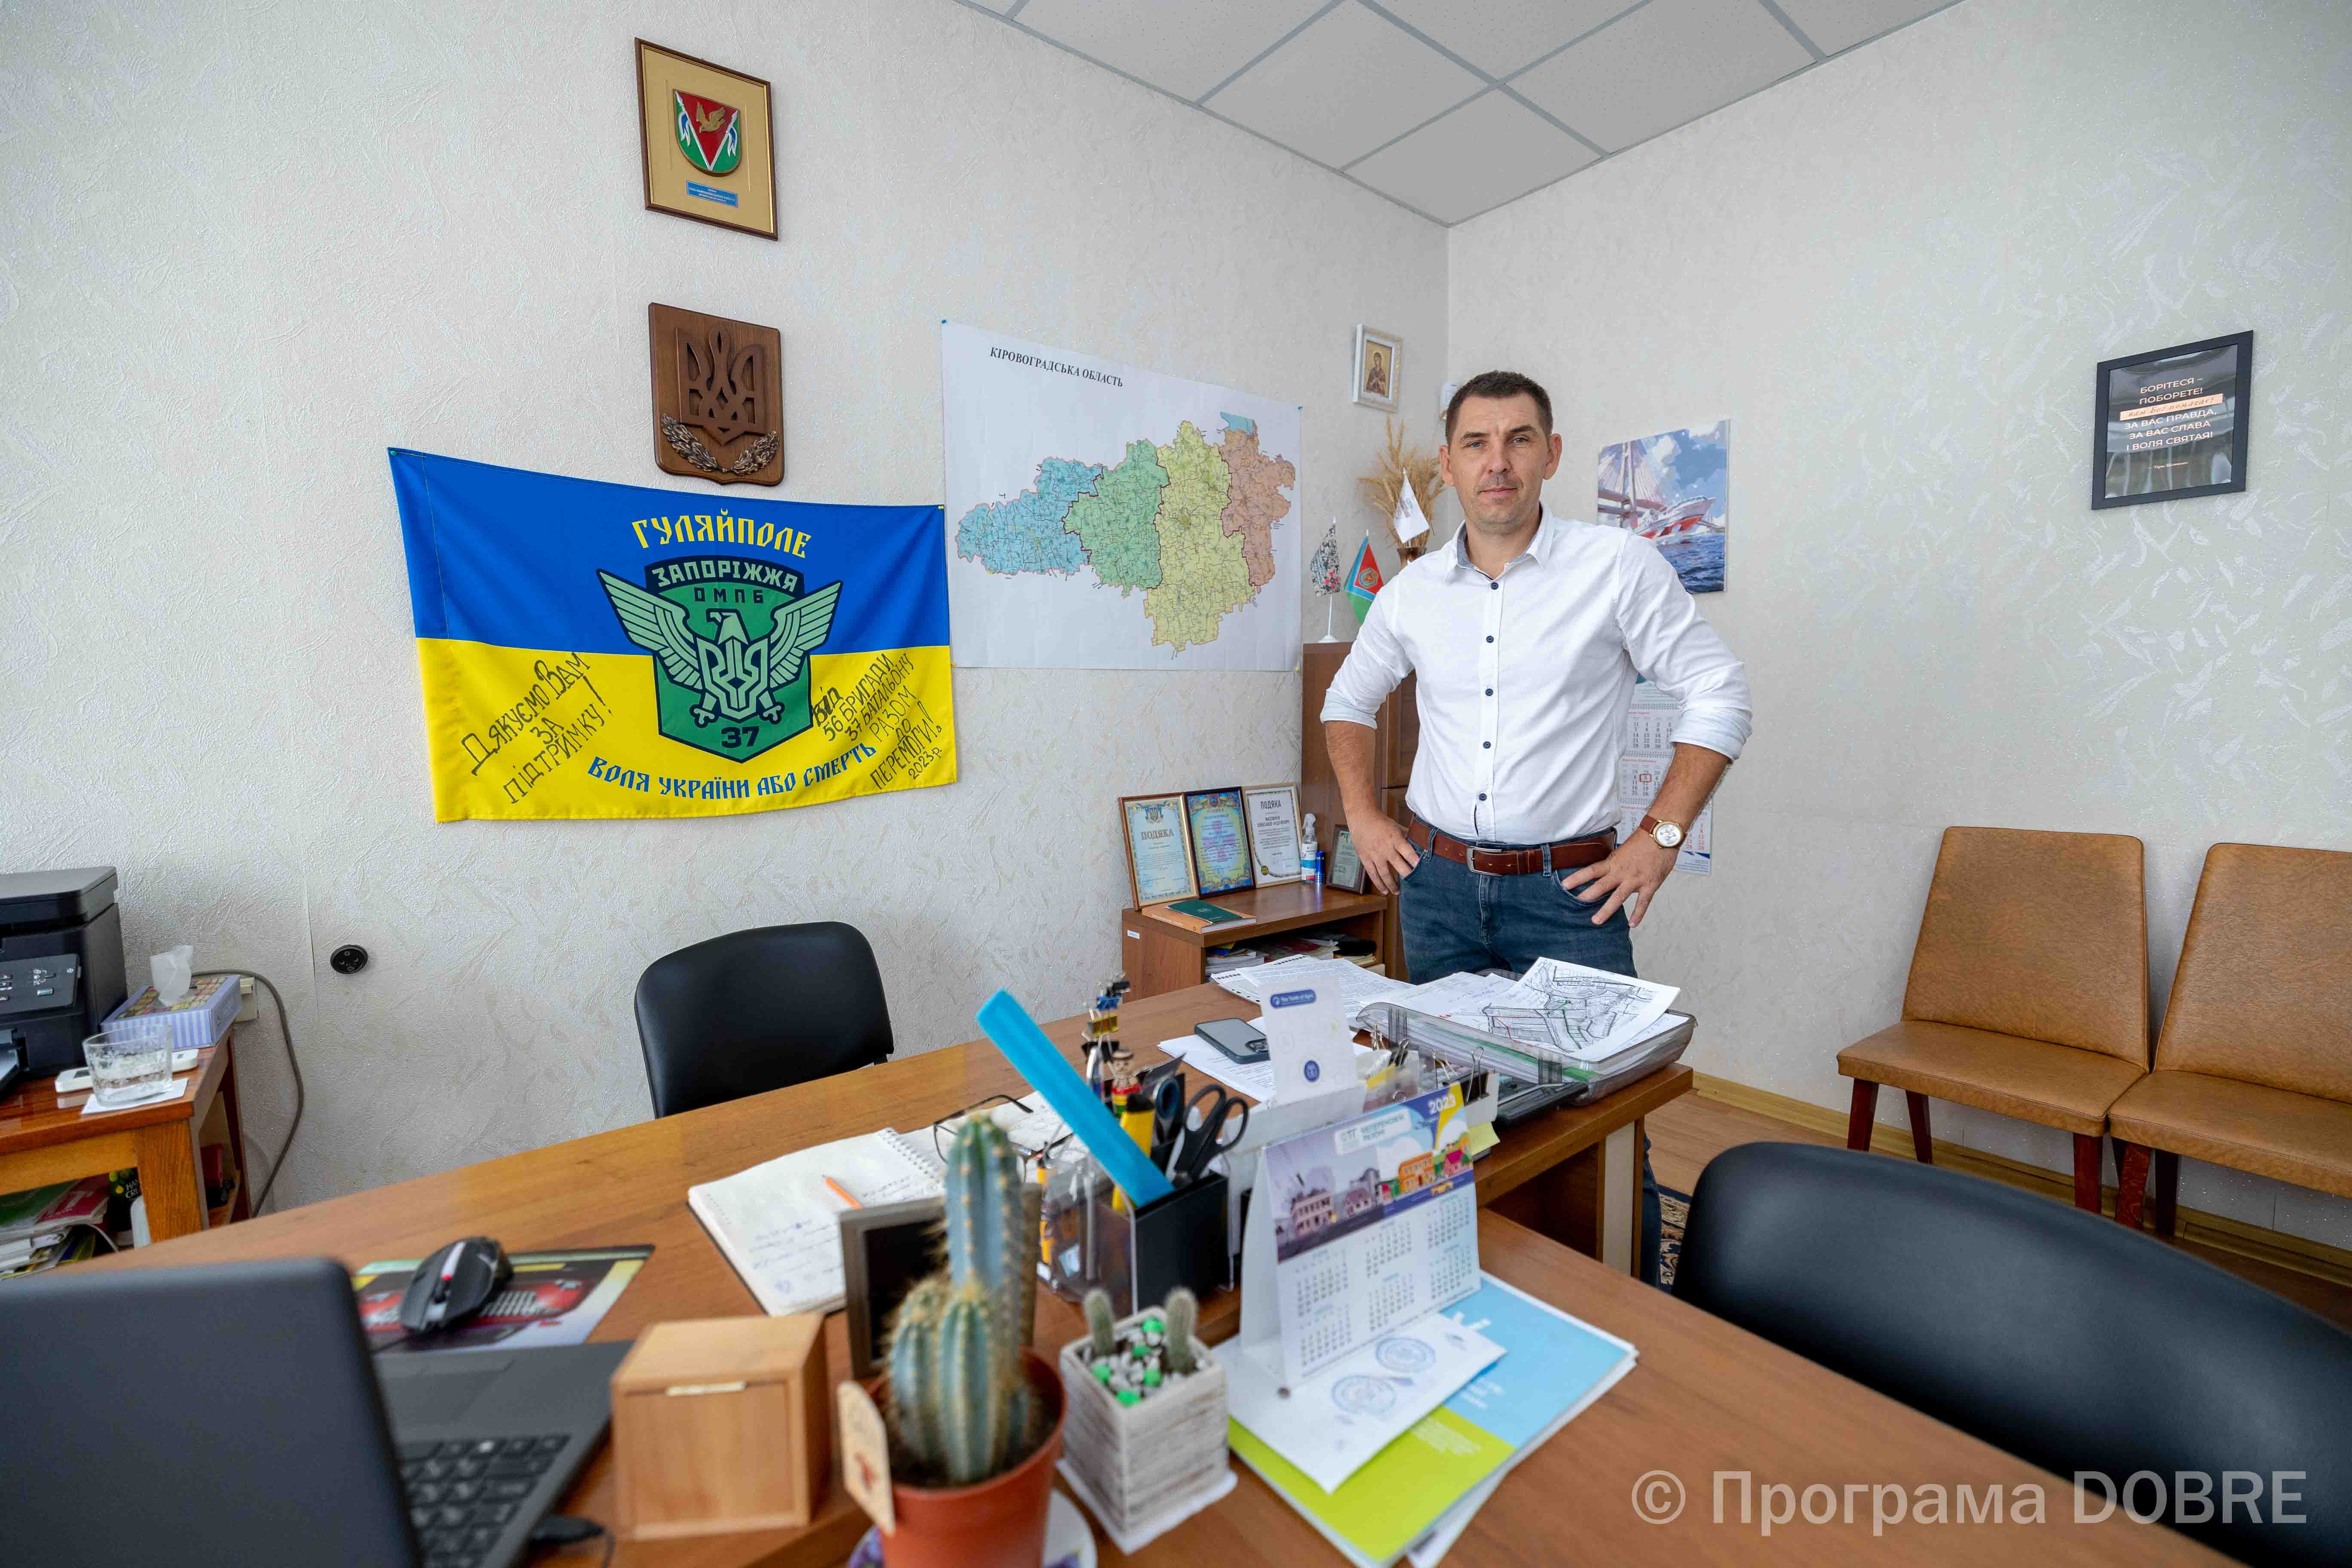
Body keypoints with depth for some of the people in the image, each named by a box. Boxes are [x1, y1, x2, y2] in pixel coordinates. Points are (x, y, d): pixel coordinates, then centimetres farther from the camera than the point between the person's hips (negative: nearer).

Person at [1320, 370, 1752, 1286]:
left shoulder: (1618, 568, -5)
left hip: (1567, 891, -3)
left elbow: (1720, 697, -1)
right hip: (1436, 884, 4)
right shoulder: (1412, 592, 5)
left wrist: (1660, 839, -7)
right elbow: (1347, 702, 18)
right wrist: (1363, 817, 8)